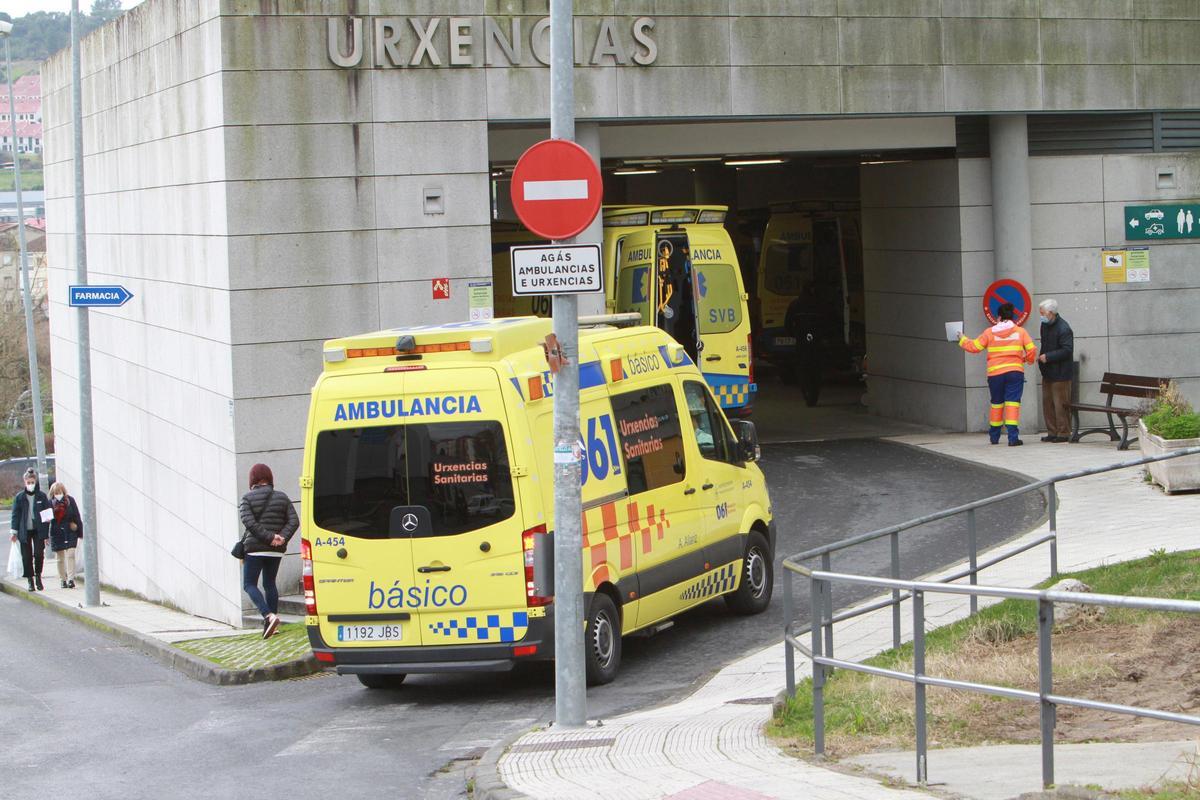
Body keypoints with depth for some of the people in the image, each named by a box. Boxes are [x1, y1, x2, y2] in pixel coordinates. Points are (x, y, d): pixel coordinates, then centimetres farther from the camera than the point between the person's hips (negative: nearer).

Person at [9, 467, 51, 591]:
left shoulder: (42, 496, 3)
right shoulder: (19, 497, 3)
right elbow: (15, 515, 5)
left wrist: (47, 533, 1)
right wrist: (14, 531, -2)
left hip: (38, 530, -1)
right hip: (25, 531, 1)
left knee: (39, 554, -9)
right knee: (27, 557, 2)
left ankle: (38, 576, 13)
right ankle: (31, 581, 11)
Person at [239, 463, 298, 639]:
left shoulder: (248, 498, -5)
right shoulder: (282, 498, 6)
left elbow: (249, 522, -17)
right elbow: (293, 521, -2)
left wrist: (269, 537, -17)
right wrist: (282, 538, -11)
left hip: (255, 548, -4)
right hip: (276, 551, 4)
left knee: (249, 584, 2)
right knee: (270, 583, 18)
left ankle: (268, 616, -18)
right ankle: (273, 621, 15)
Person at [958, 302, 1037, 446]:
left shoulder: (990, 332, 3)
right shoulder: (1020, 331, 3)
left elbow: (973, 347, 7)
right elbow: (1031, 350, -1)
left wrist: (962, 340, 26)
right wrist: (1029, 360, 21)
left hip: (995, 373, 1)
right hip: (1015, 372, -1)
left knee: (996, 403, 16)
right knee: (1012, 402, -5)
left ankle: (994, 435, 27)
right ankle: (1013, 437, -16)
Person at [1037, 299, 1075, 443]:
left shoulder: (1063, 329, -16)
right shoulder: (1045, 325, 11)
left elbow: (1067, 350, -20)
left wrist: (1048, 357, -20)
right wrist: (1041, 357, 7)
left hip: (1060, 373, -9)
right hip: (1047, 372, 9)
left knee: (1060, 404, -5)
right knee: (1047, 403, 10)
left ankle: (1063, 433, 1)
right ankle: (1052, 432, 16)